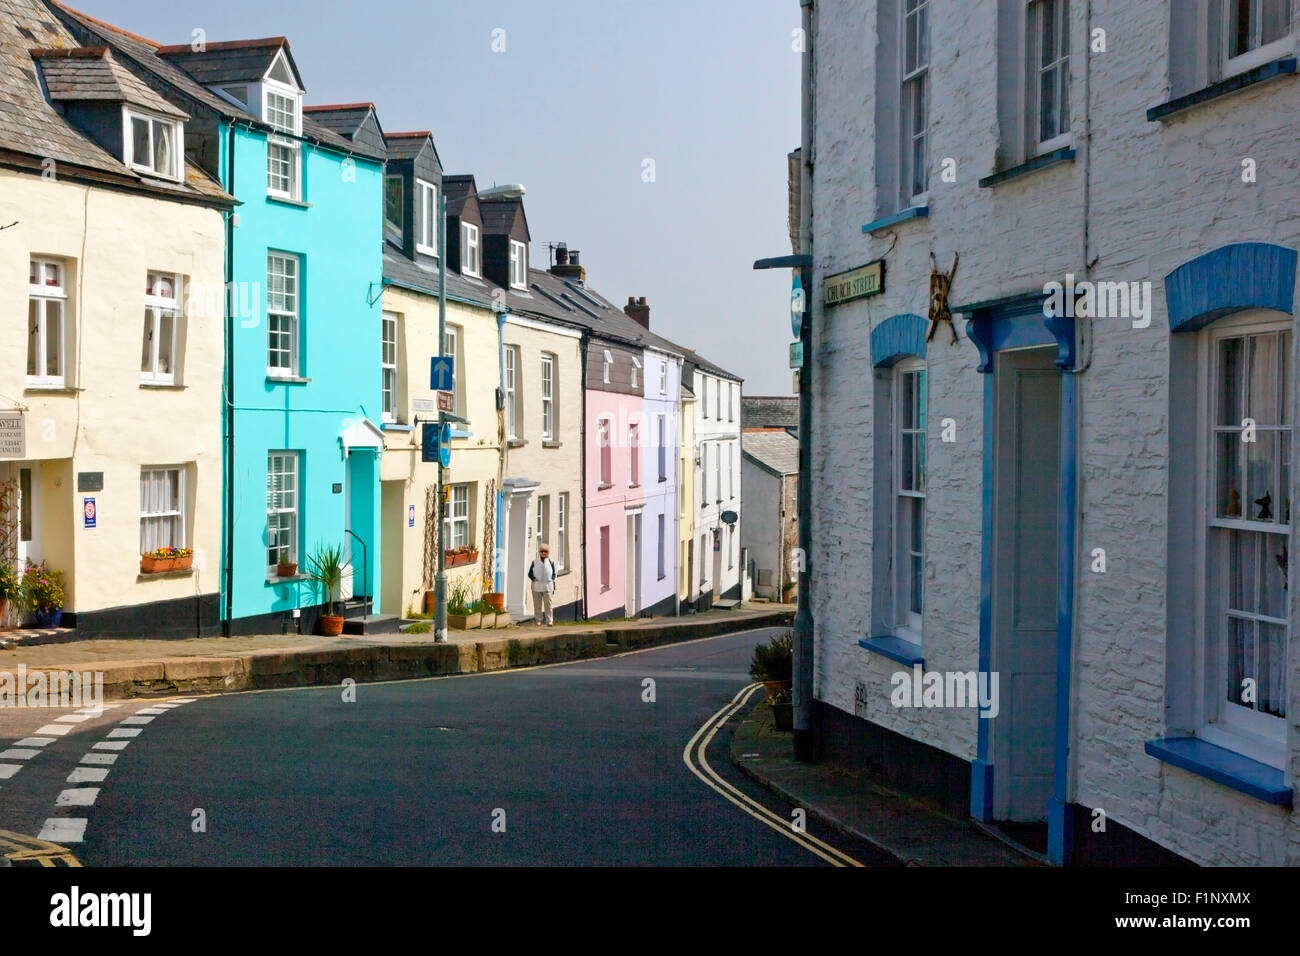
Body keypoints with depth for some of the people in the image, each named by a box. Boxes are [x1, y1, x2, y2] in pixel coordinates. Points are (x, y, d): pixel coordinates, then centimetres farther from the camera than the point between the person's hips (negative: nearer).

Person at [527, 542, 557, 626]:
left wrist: (552, 580, -3)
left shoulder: (551, 562, 11)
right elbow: (530, 573, 10)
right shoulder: (535, 561, 10)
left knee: (548, 604, -5)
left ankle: (549, 621, -5)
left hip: (547, 586, -1)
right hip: (536, 586, 1)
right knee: (537, 605, 4)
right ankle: (538, 620, 12)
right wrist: (533, 578, -8)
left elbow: (554, 574, 14)